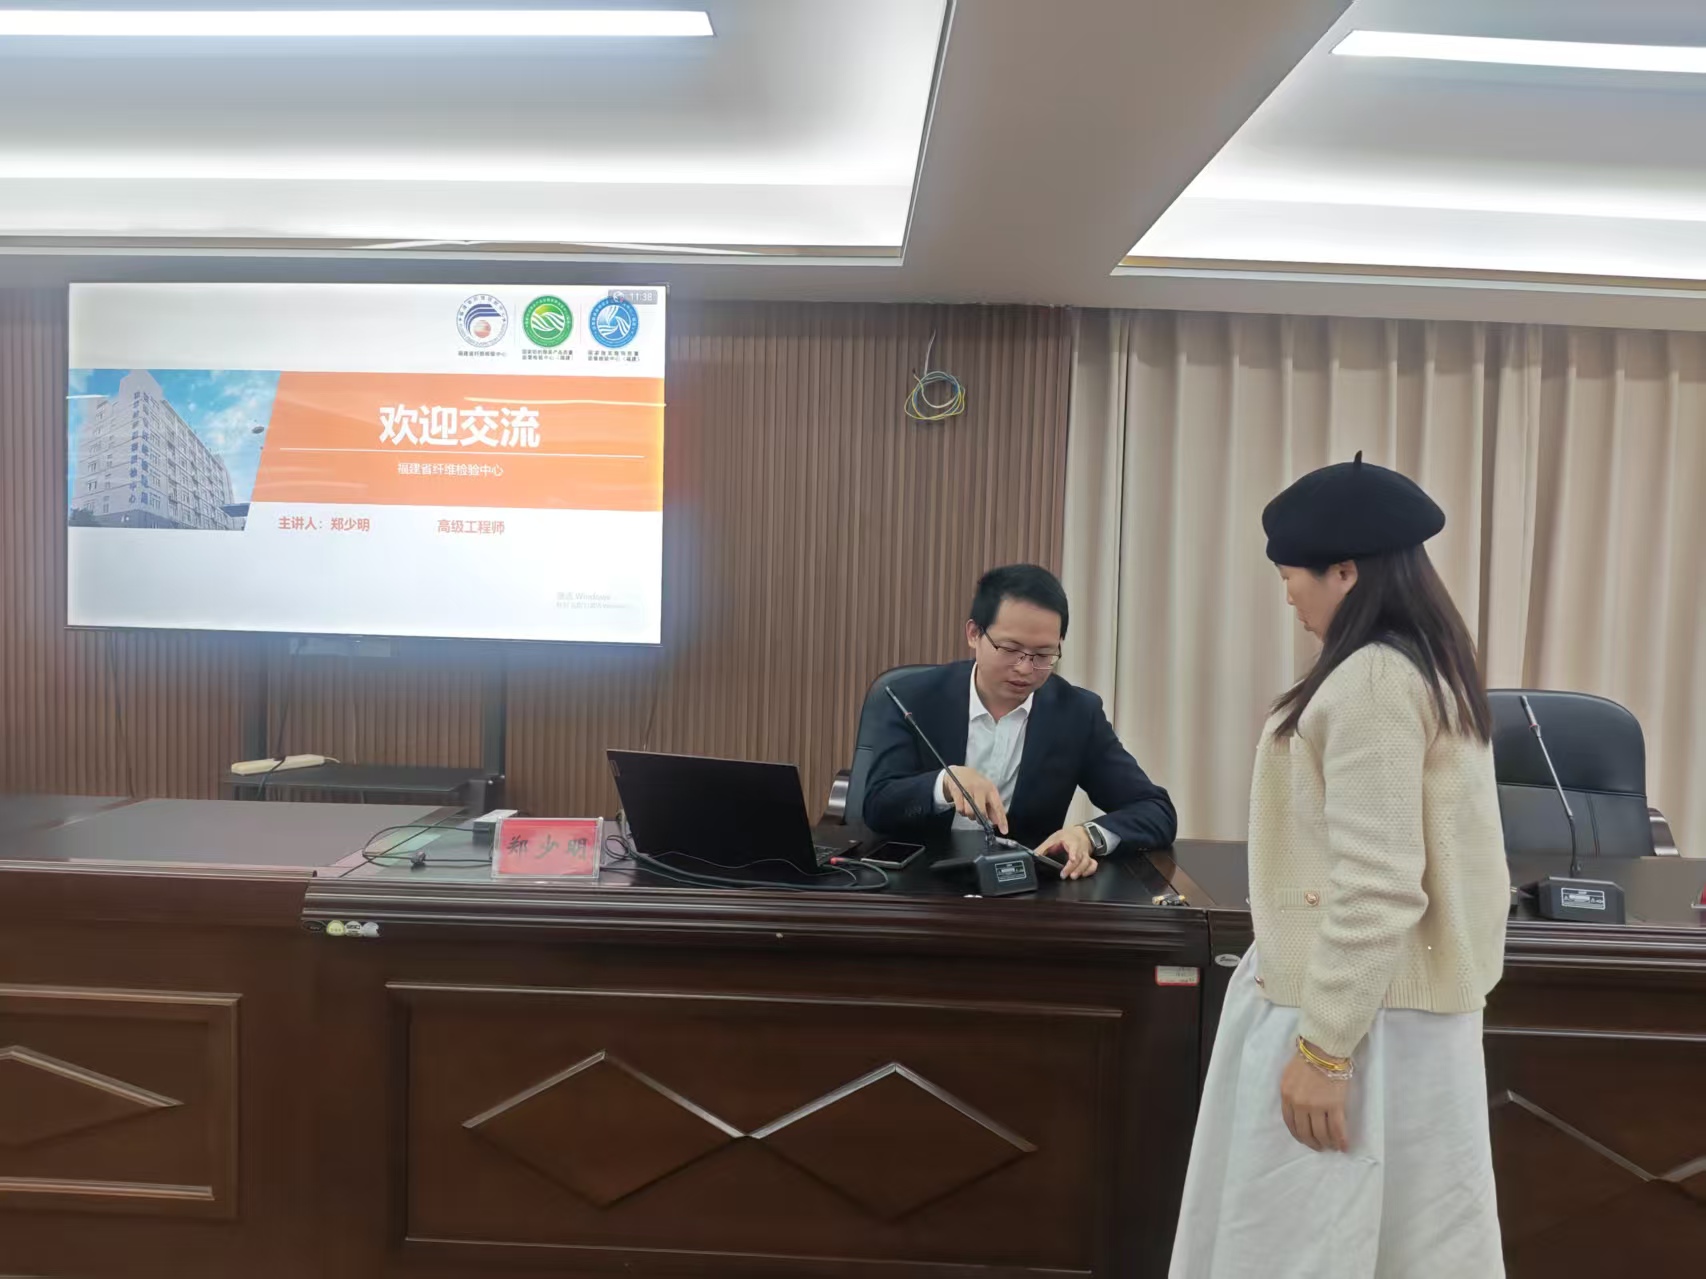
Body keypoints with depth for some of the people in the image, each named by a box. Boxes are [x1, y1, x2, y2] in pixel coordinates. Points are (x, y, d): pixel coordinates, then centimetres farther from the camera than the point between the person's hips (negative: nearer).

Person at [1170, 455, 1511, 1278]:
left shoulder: (1371, 681, -21)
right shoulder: (1428, 670, 11)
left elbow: (1376, 888, -25)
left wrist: (1322, 1046, -20)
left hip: (1360, 1010, -10)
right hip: (1387, 996, 10)